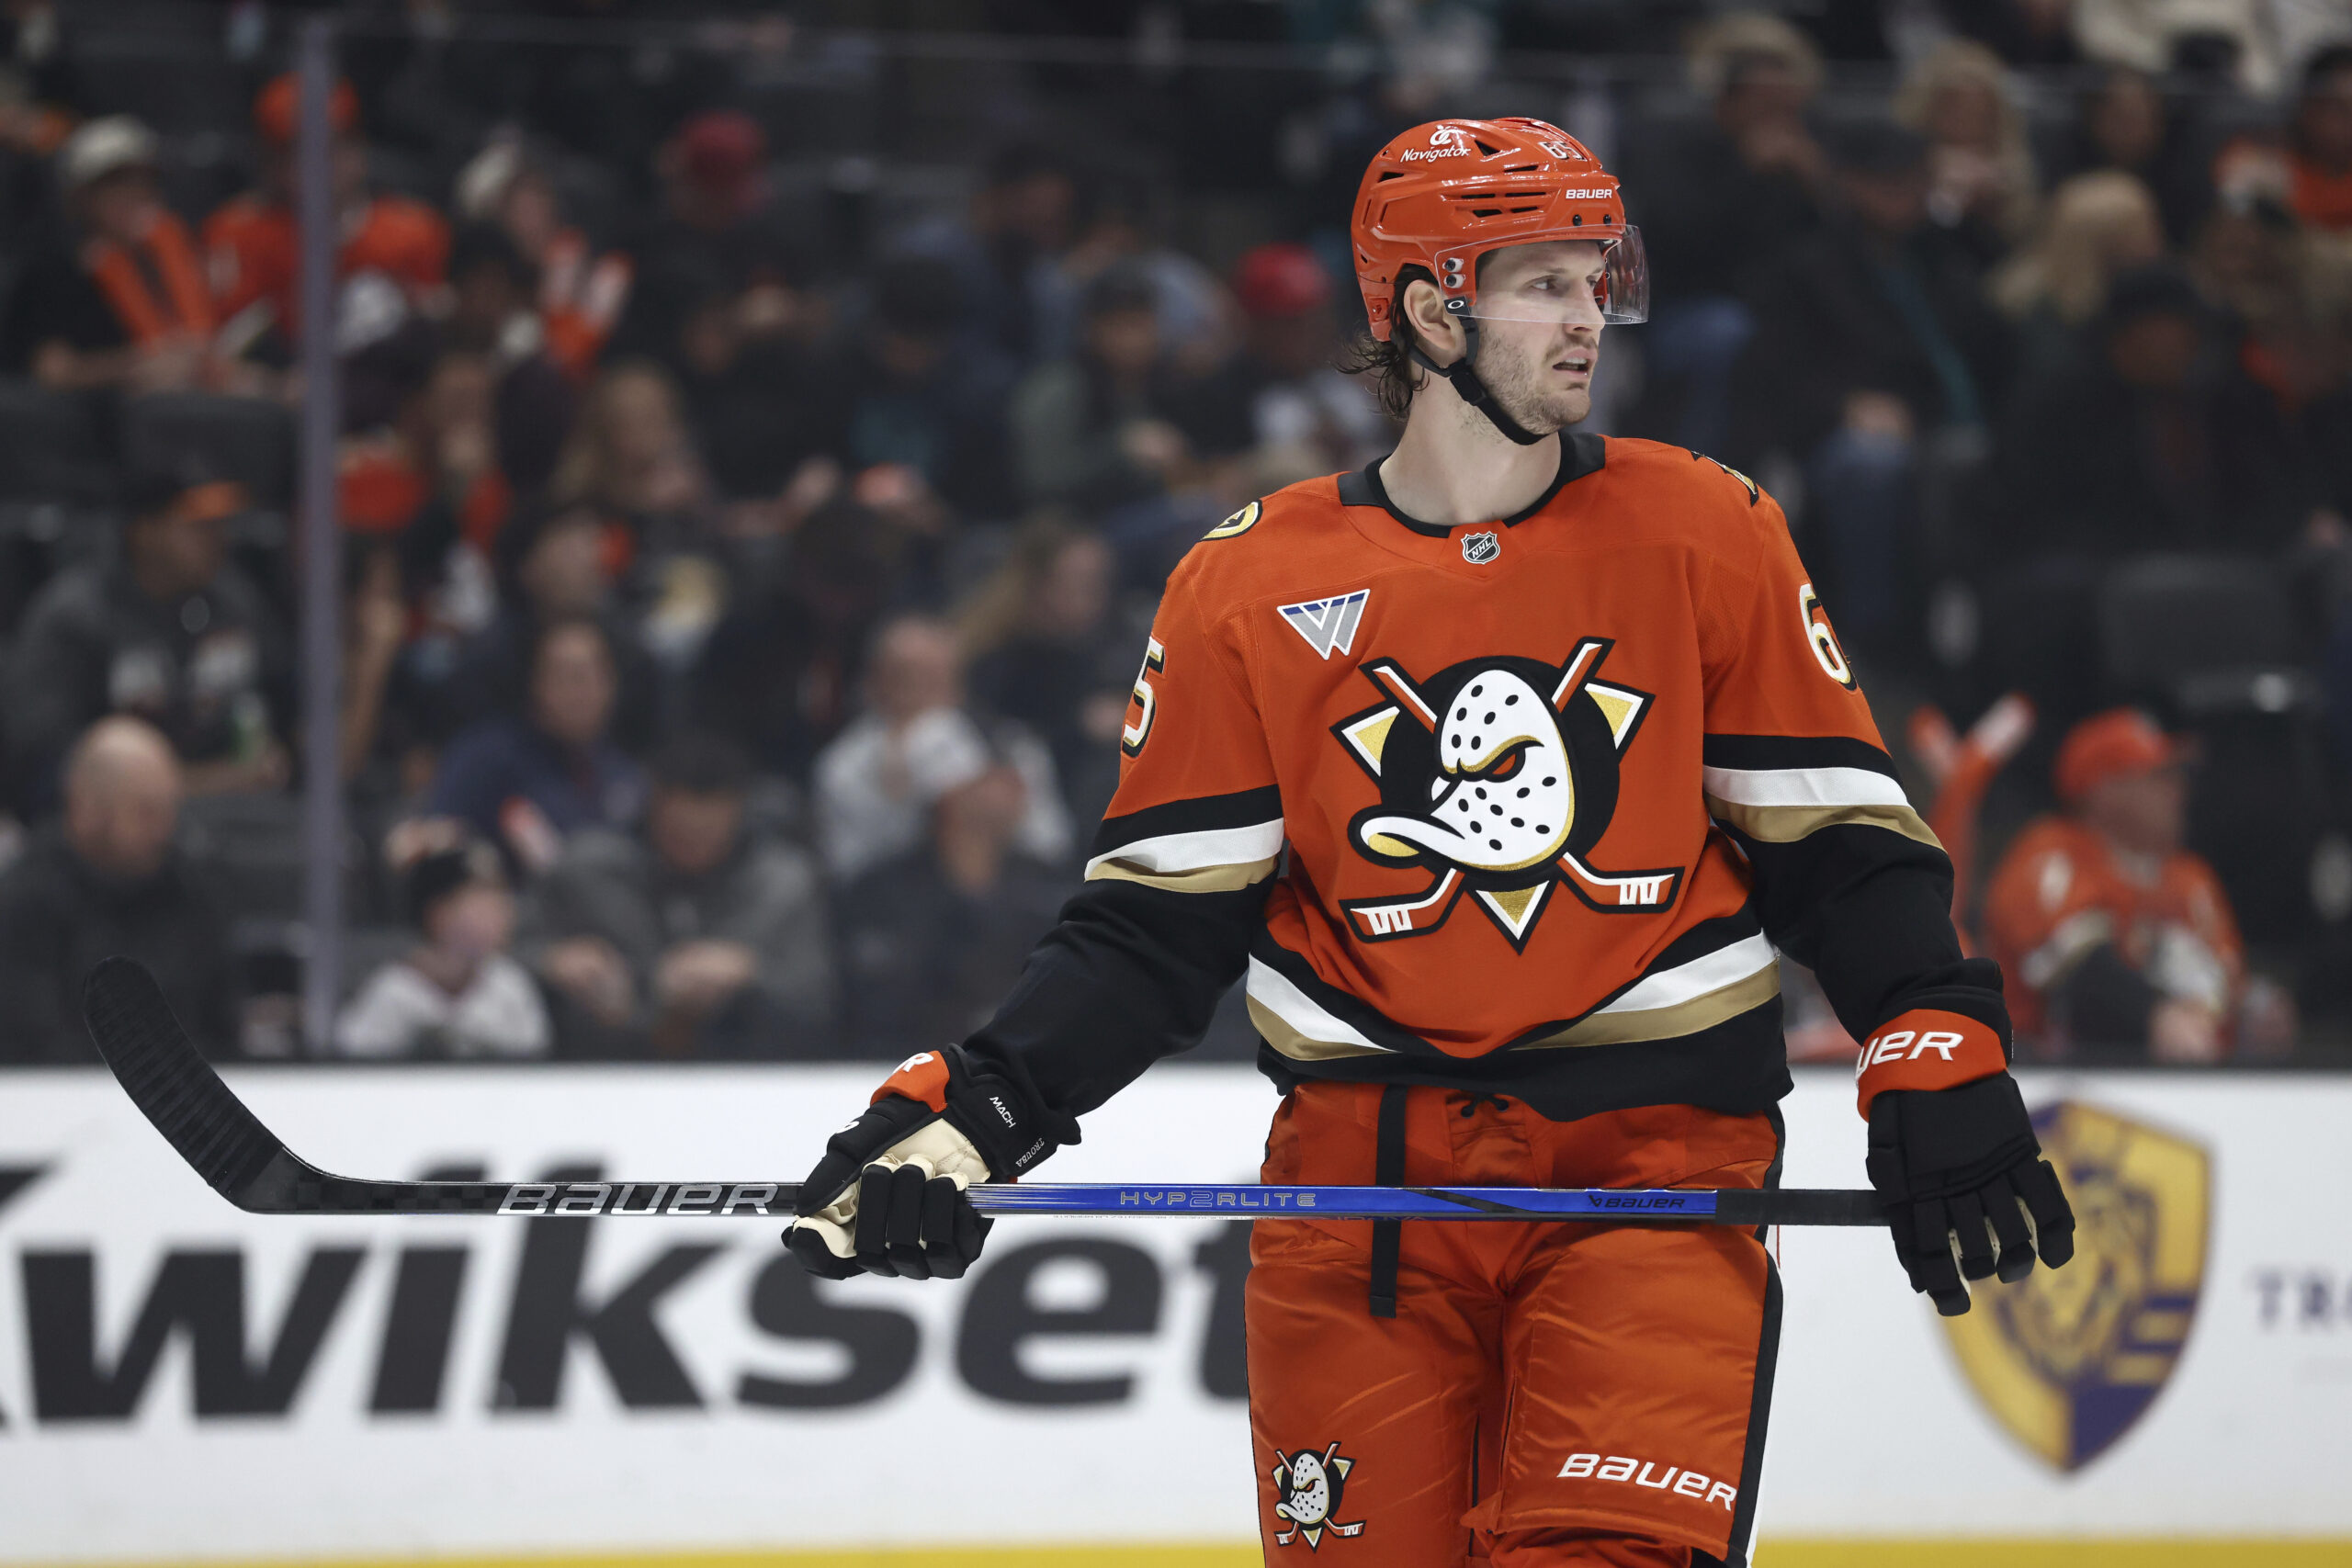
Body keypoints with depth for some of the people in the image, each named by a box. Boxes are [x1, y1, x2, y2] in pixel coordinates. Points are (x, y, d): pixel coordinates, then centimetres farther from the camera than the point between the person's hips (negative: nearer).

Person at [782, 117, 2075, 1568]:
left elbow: (1836, 837, 6)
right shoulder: (1250, 588, 4)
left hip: (1651, 1163, -1)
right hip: (1363, 1171, 1)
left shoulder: (1705, 534, 3)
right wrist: (967, 1113, -7)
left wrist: (1940, 1065, -7)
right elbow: (1160, 920, 5)